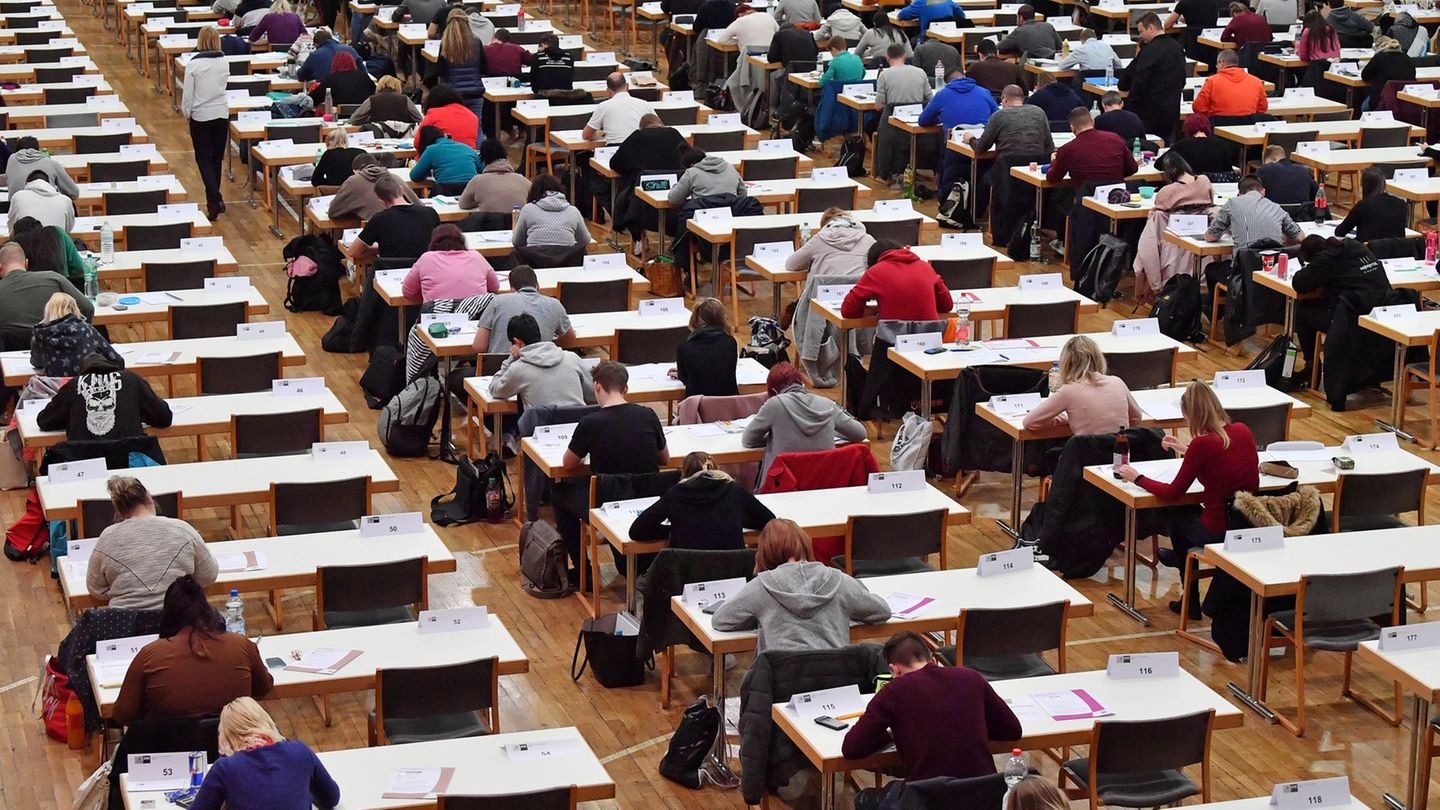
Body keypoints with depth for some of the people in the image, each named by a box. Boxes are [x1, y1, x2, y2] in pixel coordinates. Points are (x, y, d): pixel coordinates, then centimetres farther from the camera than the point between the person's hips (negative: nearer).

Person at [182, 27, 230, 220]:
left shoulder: (194, 65, -15)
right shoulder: (224, 63, -4)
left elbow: (188, 93, -10)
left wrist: (186, 113, 7)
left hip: (200, 116, -3)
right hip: (221, 114, 3)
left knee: (204, 159, 1)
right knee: (217, 158, 15)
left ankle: (214, 199, -14)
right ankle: (214, 197, 23)